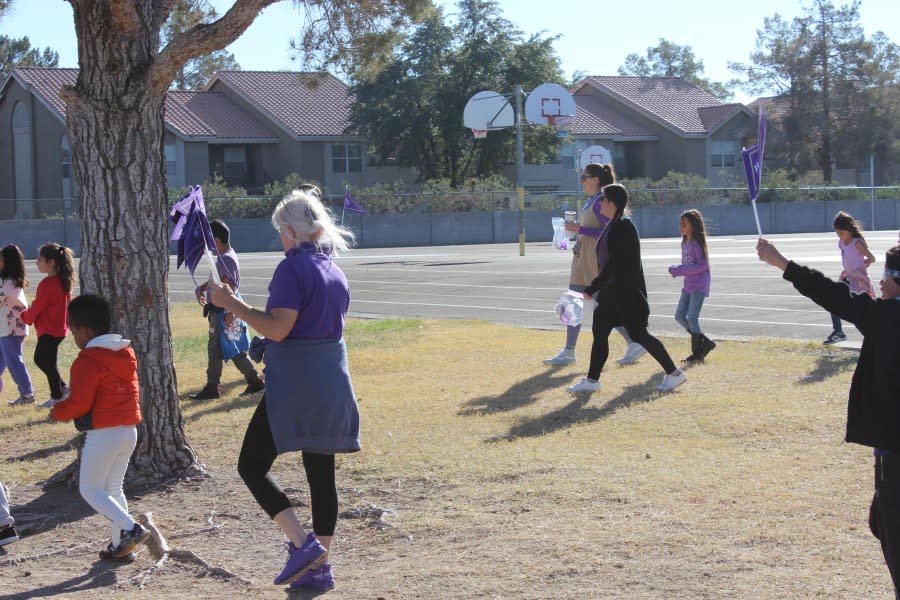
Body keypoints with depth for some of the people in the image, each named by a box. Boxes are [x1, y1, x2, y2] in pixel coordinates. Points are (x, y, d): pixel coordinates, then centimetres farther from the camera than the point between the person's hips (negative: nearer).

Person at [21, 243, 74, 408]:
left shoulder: (47, 284, -22)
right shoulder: (64, 281, 6)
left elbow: (37, 307, -16)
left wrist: (25, 316, 5)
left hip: (48, 330, -9)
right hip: (60, 328, 9)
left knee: (48, 363, 3)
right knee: (40, 359, 21)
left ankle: (57, 397, 10)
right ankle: (62, 389, 20)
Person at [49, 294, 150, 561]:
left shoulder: (87, 361, -15)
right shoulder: (125, 354, 11)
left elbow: (79, 404, -17)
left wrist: (57, 411, 0)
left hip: (103, 434, -9)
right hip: (129, 429, 9)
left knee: (90, 489, 2)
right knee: (113, 488, 17)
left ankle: (131, 528, -13)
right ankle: (120, 545, 15)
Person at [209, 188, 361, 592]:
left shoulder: (293, 267, -14)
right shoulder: (335, 270, 13)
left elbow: (277, 328, -21)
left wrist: (231, 303, -16)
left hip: (295, 385, -8)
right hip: (332, 382, 8)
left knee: (252, 465, 1)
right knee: (321, 473, 11)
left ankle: (302, 544, -11)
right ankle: (319, 565, 14)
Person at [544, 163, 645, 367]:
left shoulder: (602, 201, -16)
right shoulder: (591, 200, 13)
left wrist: (580, 229, -23)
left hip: (596, 260, -10)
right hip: (582, 258, 10)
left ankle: (634, 343, 7)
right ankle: (568, 352, 11)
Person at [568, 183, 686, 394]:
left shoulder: (624, 227, -19)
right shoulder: (613, 226, 10)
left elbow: (615, 264, -23)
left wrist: (591, 289, -21)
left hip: (627, 292, -10)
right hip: (613, 291, 10)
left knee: (638, 334, -5)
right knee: (599, 332, 8)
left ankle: (674, 373, 6)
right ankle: (592, 380, 13)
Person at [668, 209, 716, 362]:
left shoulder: (697, 243, -13)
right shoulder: (684, 243, 12)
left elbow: (702, 265, -20)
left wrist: (680, 270, -21)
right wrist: (676, 269, -3)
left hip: (699, 285, -9)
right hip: (688, 286, 9)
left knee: (692, 317, -11)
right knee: (679, 316, 3)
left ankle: (697, 352, -1)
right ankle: (705, 342, 12)